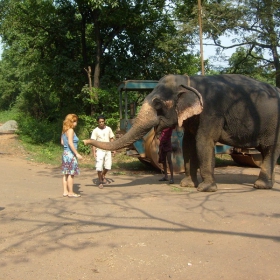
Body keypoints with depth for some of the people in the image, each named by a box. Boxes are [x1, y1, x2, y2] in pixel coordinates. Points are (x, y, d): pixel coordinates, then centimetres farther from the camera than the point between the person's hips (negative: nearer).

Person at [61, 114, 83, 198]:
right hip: (70, 154, -9)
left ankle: (65, 191, 17)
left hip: (65, 153, 9)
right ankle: (70, 192, 3)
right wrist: (77, 154, -21)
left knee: (66, 174, 12)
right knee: (71, 174, -3)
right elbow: (70, 143, -21)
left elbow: (62, 142, 18)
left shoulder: (64, 130, 13)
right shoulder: (70, 130, -13)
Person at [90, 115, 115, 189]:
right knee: (99, 167, -9)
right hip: (99, 150, -3)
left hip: (108, 150, 3)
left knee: (108, 166, 3)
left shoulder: (108, 129, 6)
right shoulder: (95, 130, -4)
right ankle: (100, 181, 7)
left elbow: (111, 139, 13)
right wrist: (94, 152, -13)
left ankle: (103, 176, 33)